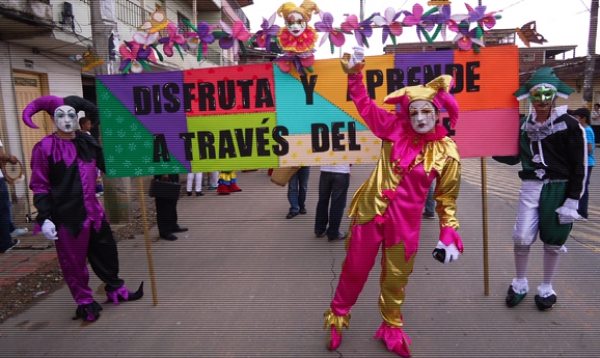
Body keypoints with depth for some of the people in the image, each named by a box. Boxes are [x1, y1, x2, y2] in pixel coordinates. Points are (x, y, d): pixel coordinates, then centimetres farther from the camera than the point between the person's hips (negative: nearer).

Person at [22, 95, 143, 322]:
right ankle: (85, 302, 25)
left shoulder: (87, 142, 5)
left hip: (92, 211, 5)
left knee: (106, 251, 14)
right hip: (65, 214, -5)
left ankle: (115, 290, 33)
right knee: (73, 260, 8)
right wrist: (44, 218, -14)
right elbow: (39, 186, -8)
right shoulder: (45, 148, -8)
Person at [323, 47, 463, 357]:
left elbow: (446, 198, 1)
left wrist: (449, 234, -3)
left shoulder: (447, 153, -6)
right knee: (354, 269, 14)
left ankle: (391, 328, 42)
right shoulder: (395, 129, -5)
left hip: (406, 222, 0)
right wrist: (354, 73, -10)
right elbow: (365, 105, -1)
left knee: (395, 279, 16)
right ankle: (337, 317, 38)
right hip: (370, 211, 1)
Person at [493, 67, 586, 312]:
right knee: (522, 237, -3)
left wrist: (572, 201, -10)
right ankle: (520, 283, 20)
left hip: (559, 190, -2)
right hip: (531, 188, 3)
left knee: (553, 241, 8)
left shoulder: (569, 126, -7)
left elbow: (579, 168, -7)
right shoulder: (523, 125, 4)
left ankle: (546, 288, 27)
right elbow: (513, 158, 14)